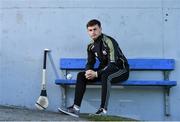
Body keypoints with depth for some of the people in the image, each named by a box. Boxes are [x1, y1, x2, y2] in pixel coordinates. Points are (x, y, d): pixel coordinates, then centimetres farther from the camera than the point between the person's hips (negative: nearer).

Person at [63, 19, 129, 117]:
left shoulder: (109, 42, -21)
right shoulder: (91, 46, 2)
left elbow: (113, 64, -28)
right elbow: (90, 62, 8)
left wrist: (96, 74, -33)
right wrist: (88, 71, -16)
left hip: (121, 70, -7)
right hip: (105, 70, 7)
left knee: (105, 76, -40)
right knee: (81, 75, -8)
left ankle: (103, 110, -36)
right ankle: (76, 108, -14)